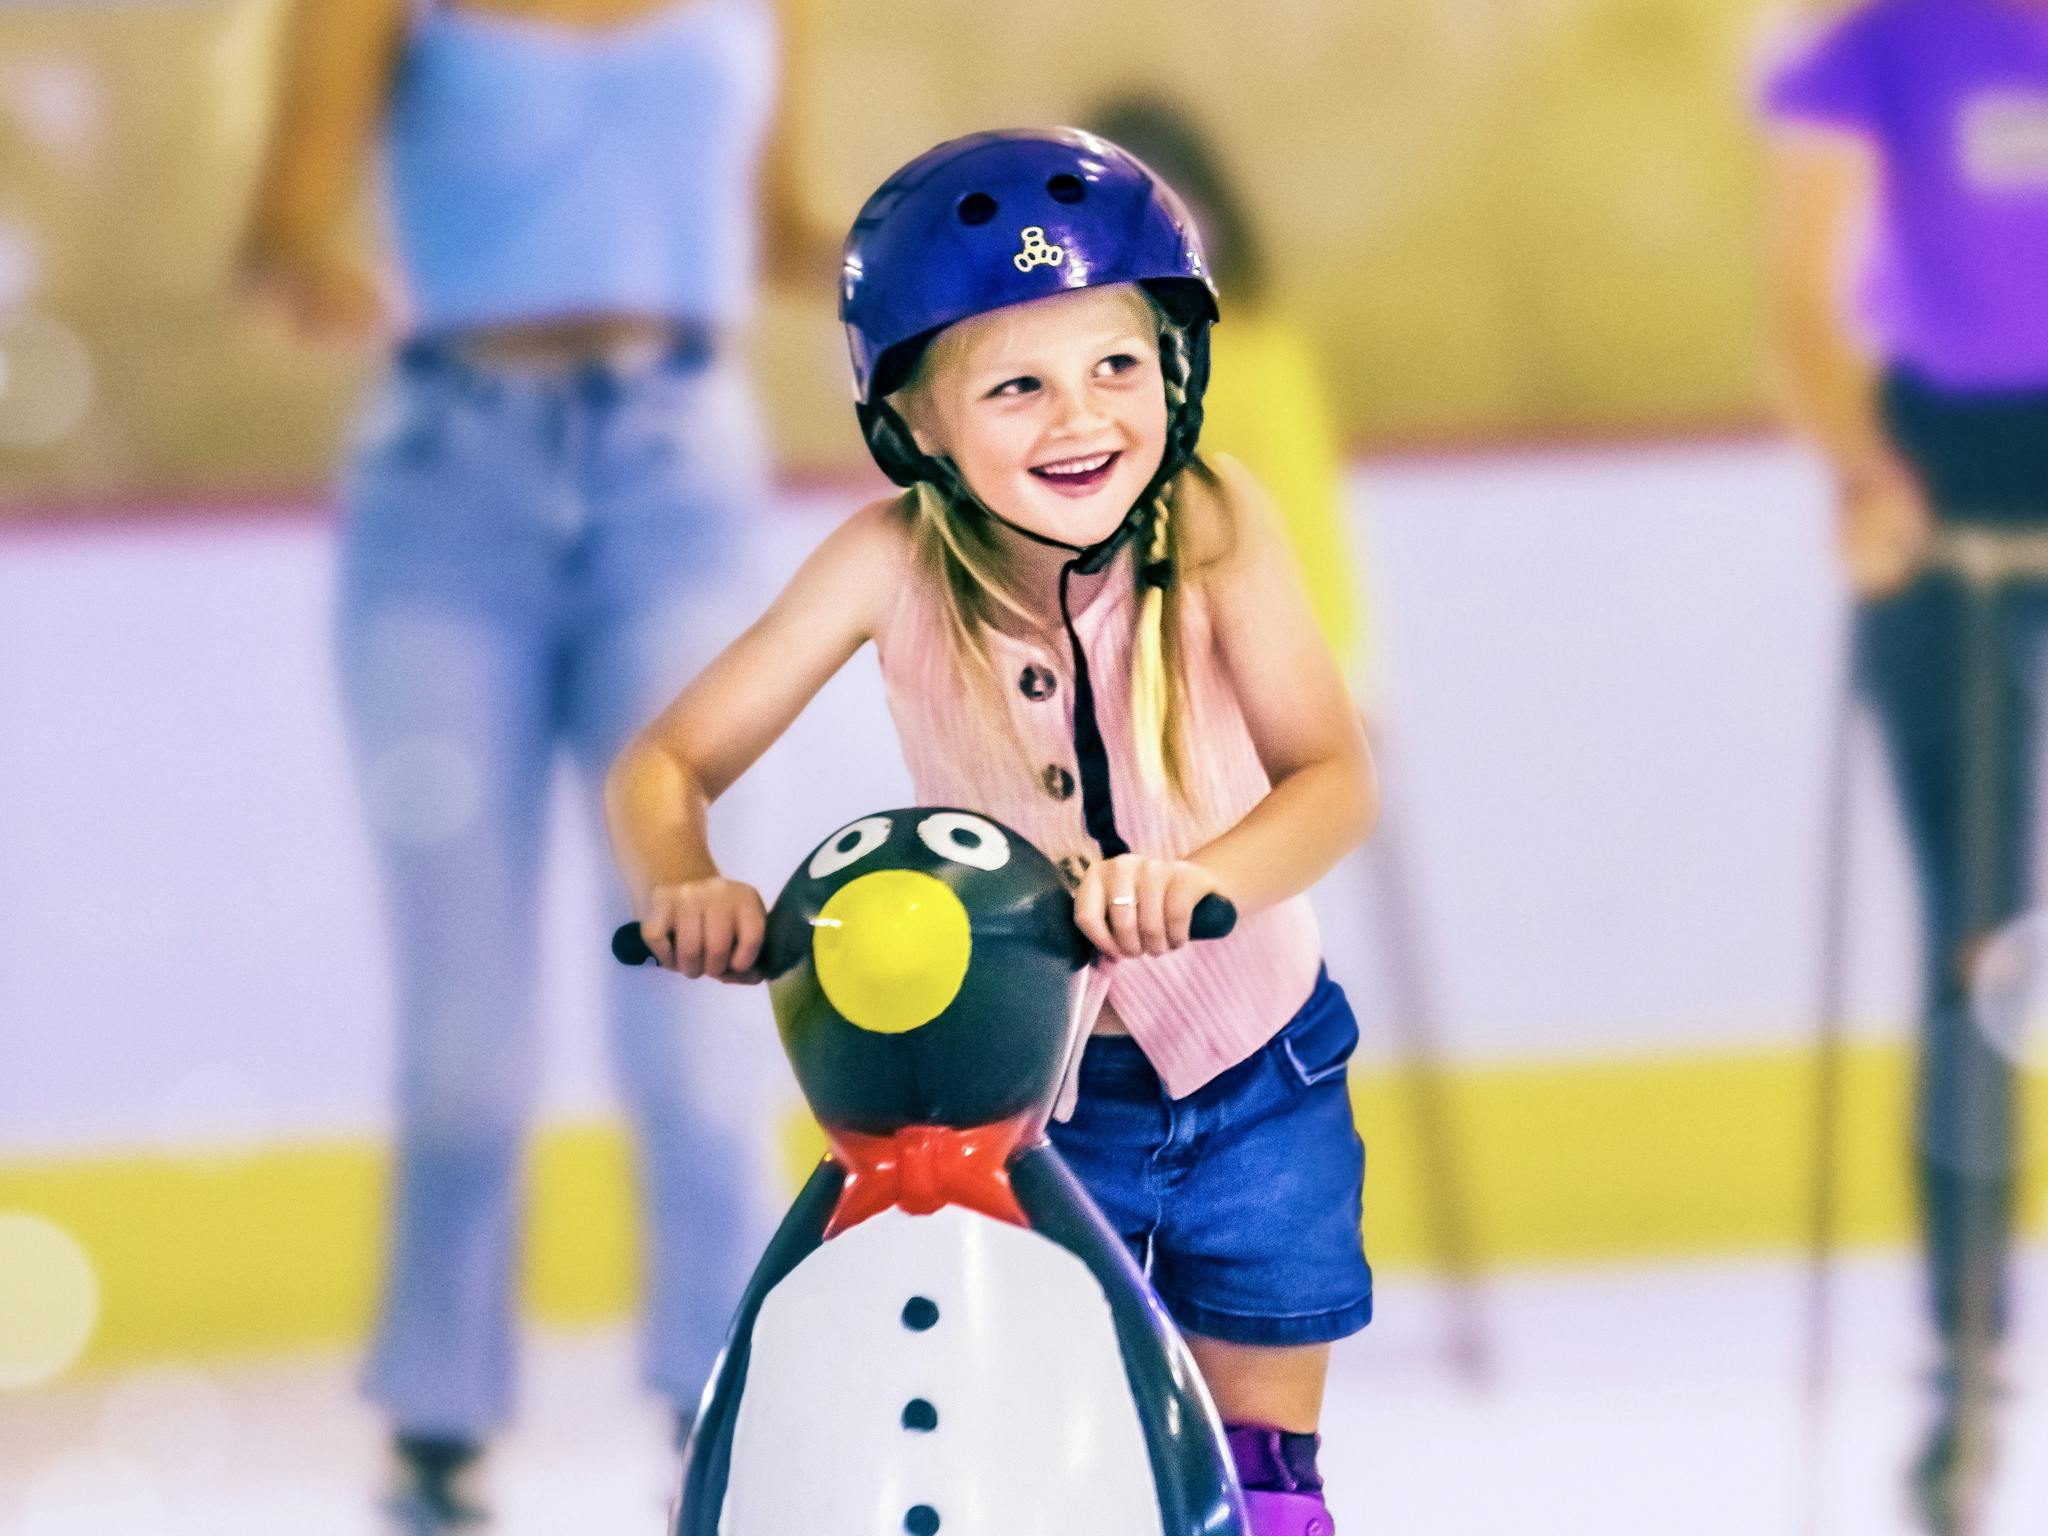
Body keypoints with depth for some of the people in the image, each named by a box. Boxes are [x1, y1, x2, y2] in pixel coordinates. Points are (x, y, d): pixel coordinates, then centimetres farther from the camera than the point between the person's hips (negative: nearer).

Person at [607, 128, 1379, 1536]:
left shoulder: (1212, 527, -21)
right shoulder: (894, 566, -19)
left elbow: (1334, 774, -29)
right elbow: (669, 761, -15)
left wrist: (1197, 877, -49)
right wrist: (681, 885, -37)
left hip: (1254, 1080, 0)